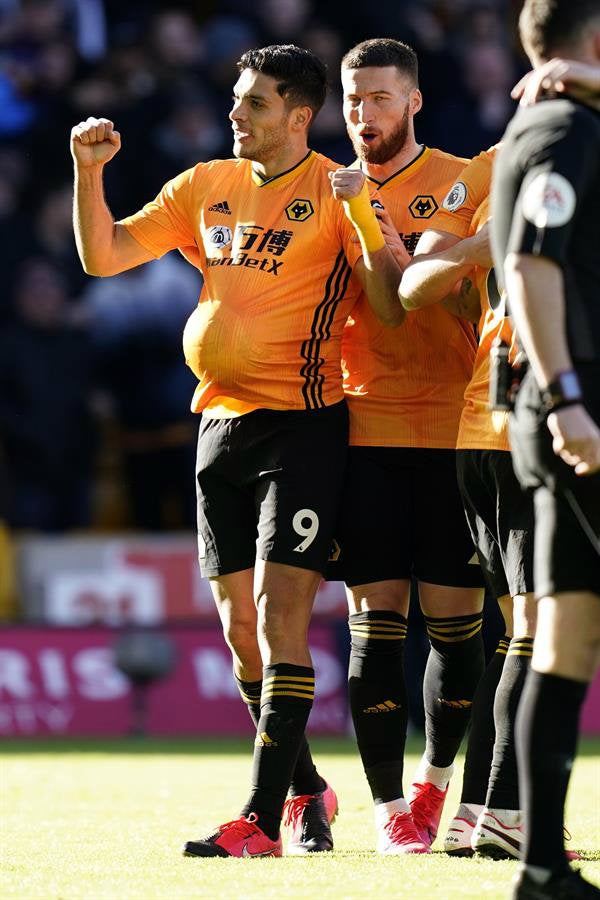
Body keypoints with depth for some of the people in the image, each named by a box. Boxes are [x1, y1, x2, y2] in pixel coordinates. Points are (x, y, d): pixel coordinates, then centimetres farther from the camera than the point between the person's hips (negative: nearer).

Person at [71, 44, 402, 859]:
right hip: (221, 423, 6)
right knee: (239, 627, 9)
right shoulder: (206, 187, 11)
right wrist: (88, 170, -1)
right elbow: (102, 256, 12)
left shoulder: (335, 192, -5)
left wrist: (361, 211, -25)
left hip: (302, 425, -6)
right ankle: (308, 790, 25)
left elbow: (391, 305, -13)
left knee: (279, 613, -13)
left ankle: (263, 818, -16)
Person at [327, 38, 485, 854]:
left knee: (456, 621, 2)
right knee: (375, 623, -2)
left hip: (449, 429, -2)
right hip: (363, 429, 2)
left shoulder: (462, 185, 2)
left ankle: (437, 778, 23)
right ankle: (390, 806, 3)